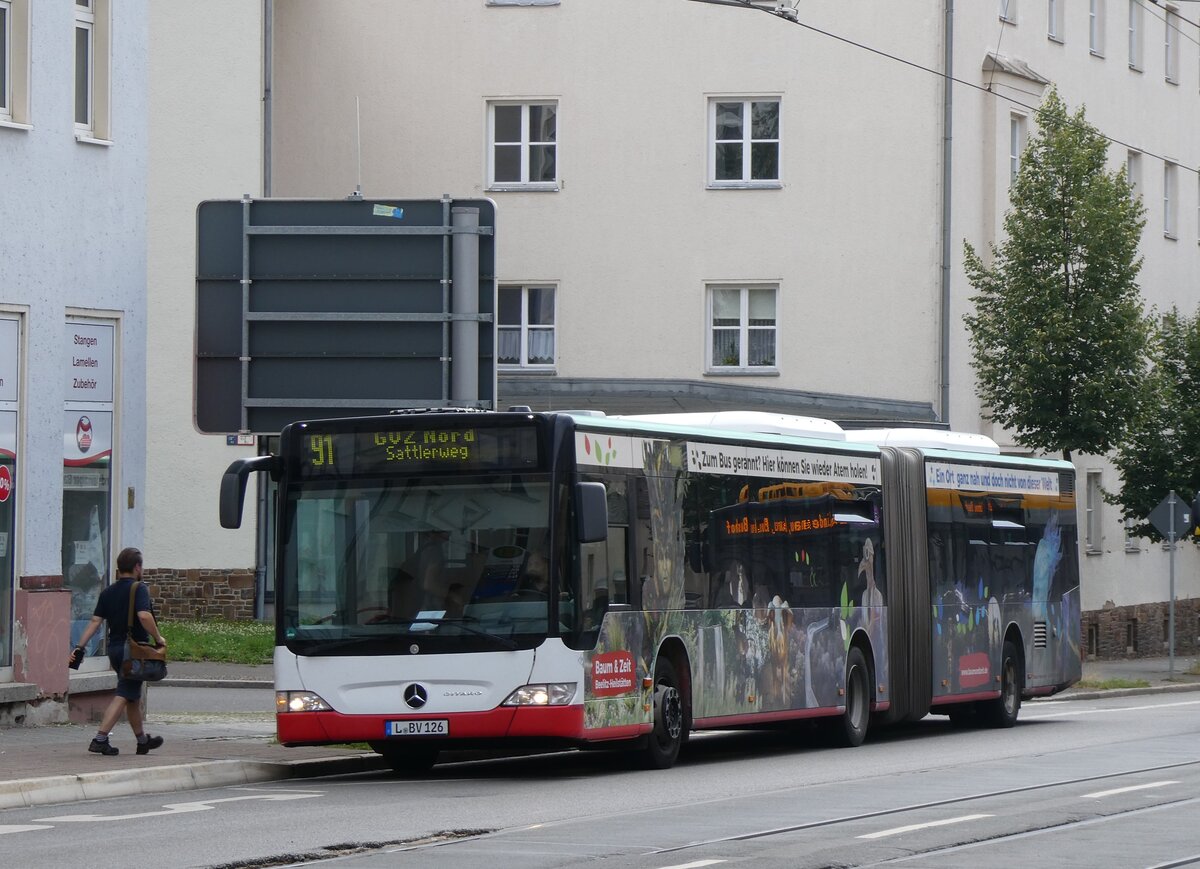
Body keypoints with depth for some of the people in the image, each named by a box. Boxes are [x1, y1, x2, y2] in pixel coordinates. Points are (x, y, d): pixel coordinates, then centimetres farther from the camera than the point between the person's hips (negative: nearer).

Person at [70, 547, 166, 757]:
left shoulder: (108, 592, 9)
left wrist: (80, 646, 2)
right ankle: (100, 738, -17)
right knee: (124, 696, -7)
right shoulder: (138, 589, -11)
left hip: (115, 649, 8)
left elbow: (95, 621, 4)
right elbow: (144, 615, -26)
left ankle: (142, 740, 31)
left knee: (134, 697, 19)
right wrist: (158, 638, -15)